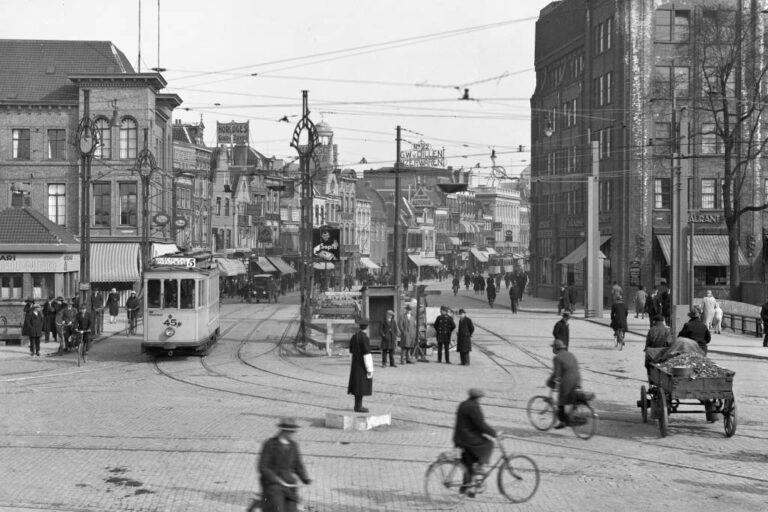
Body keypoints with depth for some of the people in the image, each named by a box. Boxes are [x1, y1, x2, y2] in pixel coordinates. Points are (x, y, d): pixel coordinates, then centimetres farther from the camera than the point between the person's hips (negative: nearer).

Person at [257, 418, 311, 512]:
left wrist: (306, 479, -9)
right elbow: (262, 468, -11)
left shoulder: (293, 445, 7)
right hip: (272, 485, -5)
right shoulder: (269, 444, -8)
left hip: (288, 486, 5)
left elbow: (298, 466, 10)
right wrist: (276, 479, -23)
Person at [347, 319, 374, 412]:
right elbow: (367, 354, -21)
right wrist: (370, 369, -18)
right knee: (362, 385, -4)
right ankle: (358, 406, -3)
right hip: (363, 365, -8)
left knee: (357, 385, 12)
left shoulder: (353, 337, 6)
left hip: (355, 365, 8)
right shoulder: (365, 338, -19)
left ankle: (357, 405, 16)